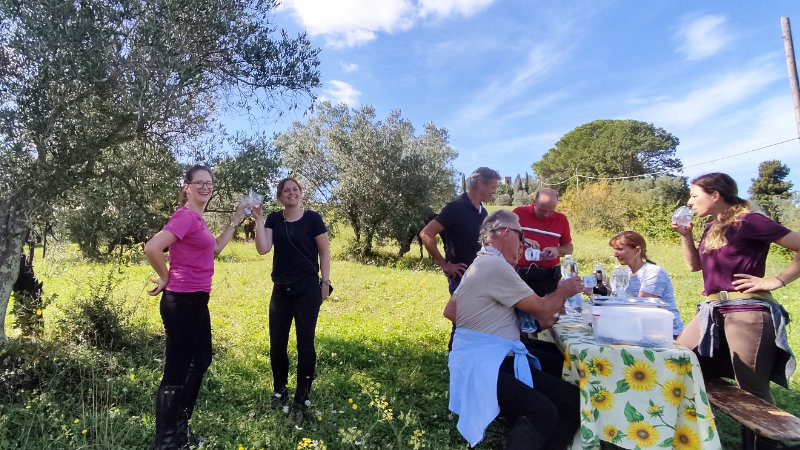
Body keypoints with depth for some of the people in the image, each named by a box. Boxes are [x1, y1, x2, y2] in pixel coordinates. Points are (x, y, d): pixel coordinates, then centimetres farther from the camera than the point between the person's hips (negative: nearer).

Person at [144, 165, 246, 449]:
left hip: (196, 300, 10)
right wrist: (165, 278, -13)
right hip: (182, 301, -10)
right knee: (177, 369, 1)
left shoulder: (197, 218, 13)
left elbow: (215, 249, 22)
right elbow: (152, 247, -27)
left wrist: (235, 221, 20)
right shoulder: (185, 216, -16)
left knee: (201, 359, 20)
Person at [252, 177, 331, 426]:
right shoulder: (274, 219, 5)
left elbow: (325, 251, -1)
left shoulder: (312, 218, -5)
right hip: (281, 290, 4)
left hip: (307, 289, -4)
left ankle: (300, 402, 12)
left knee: (305, 344, 0)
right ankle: (279, 392, 32)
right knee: (276, 345, 9)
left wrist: (325, 282, -4)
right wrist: (258, 220, -11)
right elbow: (263, 249, -6)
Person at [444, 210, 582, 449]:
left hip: (499, 359, 10)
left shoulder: (482, 264, 19)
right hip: (481, 366, -10)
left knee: (572, 398, -4)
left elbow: (450, 311, 23)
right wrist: (563, 292, 11)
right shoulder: (495, 265, -14)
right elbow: (543, 309, -9)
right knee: (543, 412, -29)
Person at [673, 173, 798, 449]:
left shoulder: (749, 222, -8)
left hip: (747, 311, -8)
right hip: (713, 311, 8)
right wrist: (685, 235, 11)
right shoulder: (712, 227, 15)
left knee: (752, 391, 0)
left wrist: (776, 281, -11)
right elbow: (694, 265, 22)